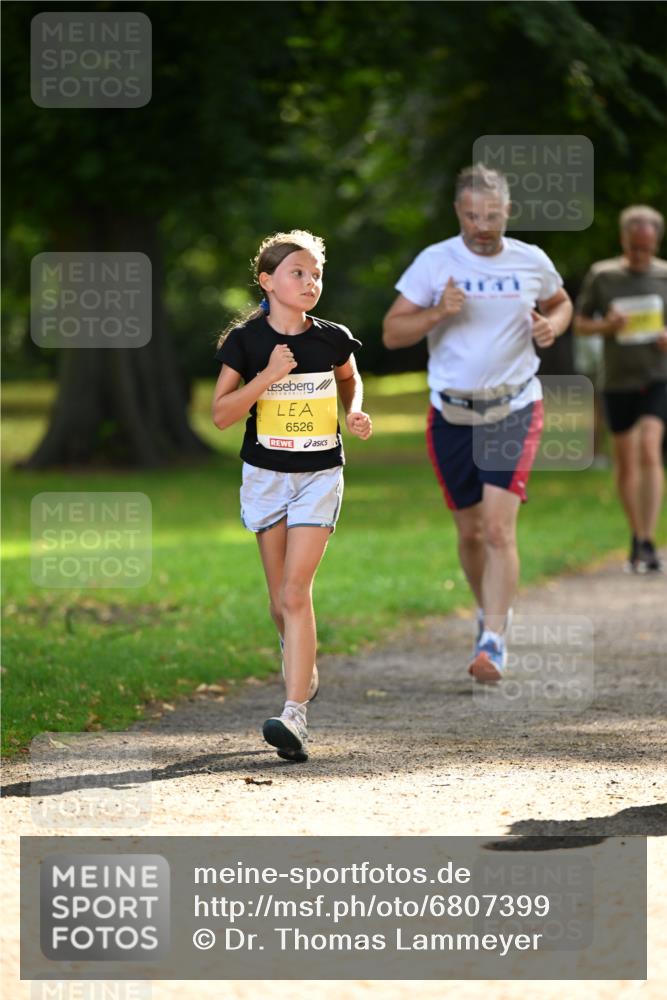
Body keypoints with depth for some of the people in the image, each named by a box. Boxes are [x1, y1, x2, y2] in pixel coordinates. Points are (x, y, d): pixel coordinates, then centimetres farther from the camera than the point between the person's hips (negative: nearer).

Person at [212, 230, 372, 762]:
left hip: (320, 475, -1)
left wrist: (355, 412, 0)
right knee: (281, 597, 9)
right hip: (266, 474, 1)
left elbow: (350, 379, 20)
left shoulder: (332, 338, -2)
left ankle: (295, 714, -19)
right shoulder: (246, 340, -5)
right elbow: (221, 414, -7)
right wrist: (268, 376, -19)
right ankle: (305, 672, 37)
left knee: (296, 591, -13)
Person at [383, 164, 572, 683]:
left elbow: (561, 303, 21)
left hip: (514, 411, -1)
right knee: (471, 531, 10)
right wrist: (437, 313, -20)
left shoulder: (532, 262, 0)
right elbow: (392, 333, -3)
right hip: (452, 415, 1)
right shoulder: (434, 262, -4)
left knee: (499, 527, -16)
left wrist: (553, 325, -2)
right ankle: (491, 610, 37)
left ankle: (494, 642, -17)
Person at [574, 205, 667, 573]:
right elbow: (580, 324, 7)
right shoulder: (602, 275, 1)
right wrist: (606, 326, -14)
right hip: (618, 381, 2)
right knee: (626, 463, 8)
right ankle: (636, 536, 27)